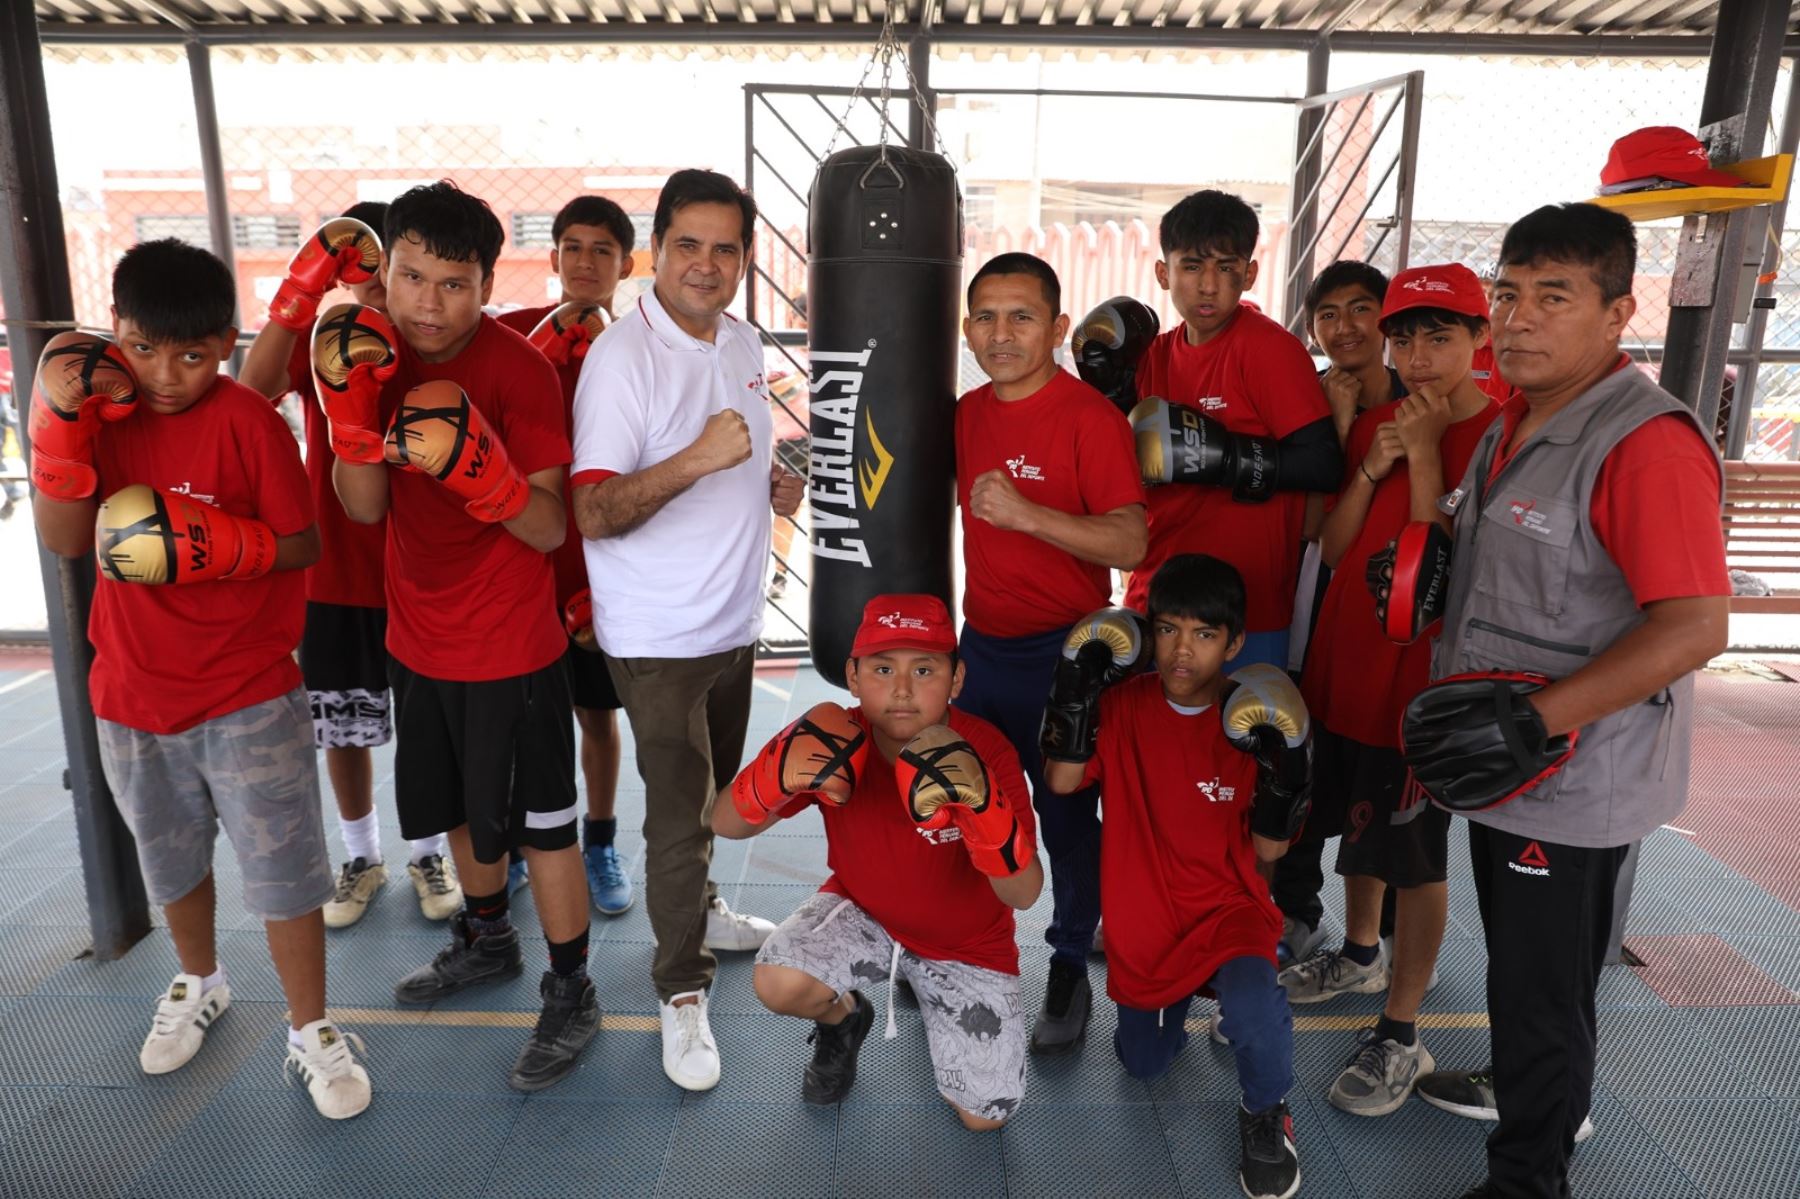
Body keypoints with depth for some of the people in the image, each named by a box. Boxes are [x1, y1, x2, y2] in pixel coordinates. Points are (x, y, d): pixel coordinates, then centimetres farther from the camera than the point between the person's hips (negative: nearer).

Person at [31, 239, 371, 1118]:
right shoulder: (98, 404, -2)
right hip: (135, 692, 5)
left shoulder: (248, 421, -14)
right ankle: (199, 985, 49)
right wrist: (58, 420, -21)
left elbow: (303, 543, -11)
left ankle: (310, 1035, 21)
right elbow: (64, 539, -10)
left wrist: (218, 545, -28)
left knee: (282, 870, 3)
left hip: (250, 697, -4)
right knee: (170, 861, 24)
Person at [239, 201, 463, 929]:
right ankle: (362, 858, 33)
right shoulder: (319, 343, -2)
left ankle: (427, 854, 30)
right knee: (342, 731, 13)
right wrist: (303, 283, -32)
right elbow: (254, 390, -25)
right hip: (334, 576, 1)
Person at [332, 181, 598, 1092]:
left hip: (510, 649, -7)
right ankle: (486, 940, 48)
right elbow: (366, 507, -5)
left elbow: (549, 529, -20)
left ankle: (571, 997, 24)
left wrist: (471, 466, -37)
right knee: (460, 805, 24)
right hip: (421, 639, 7)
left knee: (538, 823, 5)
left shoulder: (519, 368, -18)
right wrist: (351, 400, -19)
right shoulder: (379, 352, 1)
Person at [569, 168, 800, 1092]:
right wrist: (696, 460, -37)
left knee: (714, 792, 22)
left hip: (734, 619, 7)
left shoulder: (743, 345, 7)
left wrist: (773, 481, 2)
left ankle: (700, 910, 46)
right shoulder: (621, 357, -18)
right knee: (678, 810, 0)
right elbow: (591, 514, -24)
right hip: (659, 634, -7)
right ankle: (682, 988, 19)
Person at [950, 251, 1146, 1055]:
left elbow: (1130, 543, -25)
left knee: (1067, 817, 8)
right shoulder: (969, 413, 5)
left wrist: (1026, 513, -34)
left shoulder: (1091, 417, -16)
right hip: (982, 641, 6)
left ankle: (1069, 973, 29)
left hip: (1062, 652, -6)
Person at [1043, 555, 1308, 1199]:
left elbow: (1268, 849, -9)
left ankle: (1265, 1113, 2)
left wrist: (1283, 771, -26)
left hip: (1227, 908, -2)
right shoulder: (1124, 702, -10)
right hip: (1140, 924, 2)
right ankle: (1181, 1002, 51)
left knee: (1254, 1015, -32)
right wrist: (1077, 688, -23)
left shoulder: (1252, 721, -12)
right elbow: (1062, 781, -17)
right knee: (1142, 1063, 16)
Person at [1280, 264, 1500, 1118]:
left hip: (1424, 674, -6)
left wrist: (1424, 451, -19)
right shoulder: (1376, 422, 7)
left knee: (1414, 855, 4)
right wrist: (1373, 467, -10)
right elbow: (1332, 550, 4)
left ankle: (1401, 1035, 19)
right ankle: (1359, 955, 44)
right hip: (1347, 661, 7)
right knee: (1358, 820, 22)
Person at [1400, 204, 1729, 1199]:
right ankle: (1538, 1093, 49)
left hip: (1572, 782, -9)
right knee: (1519, 959, 26)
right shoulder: (1511, 426, 8)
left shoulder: (1646, 442, -21)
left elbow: (1694, 627, -25)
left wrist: (1531, 721, -27)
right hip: (1504, 769, 9)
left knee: (1541, 984, 7)